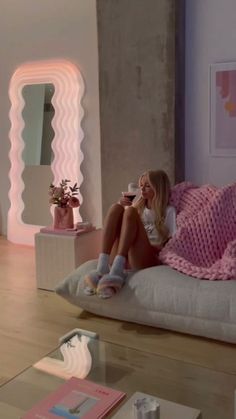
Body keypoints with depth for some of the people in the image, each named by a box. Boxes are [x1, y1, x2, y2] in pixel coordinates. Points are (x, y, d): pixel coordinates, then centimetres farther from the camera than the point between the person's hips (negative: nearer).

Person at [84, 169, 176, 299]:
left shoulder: (168, 211, 13)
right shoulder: (138, 206, 28)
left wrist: (160, 248, -11)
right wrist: (122, 208, 6)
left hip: (147, 259, -4)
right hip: (120, 257, 4)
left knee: (130, 211, -22)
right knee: (116, 207, -15)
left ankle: (117, 270, -42)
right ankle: (102, 267, -34)